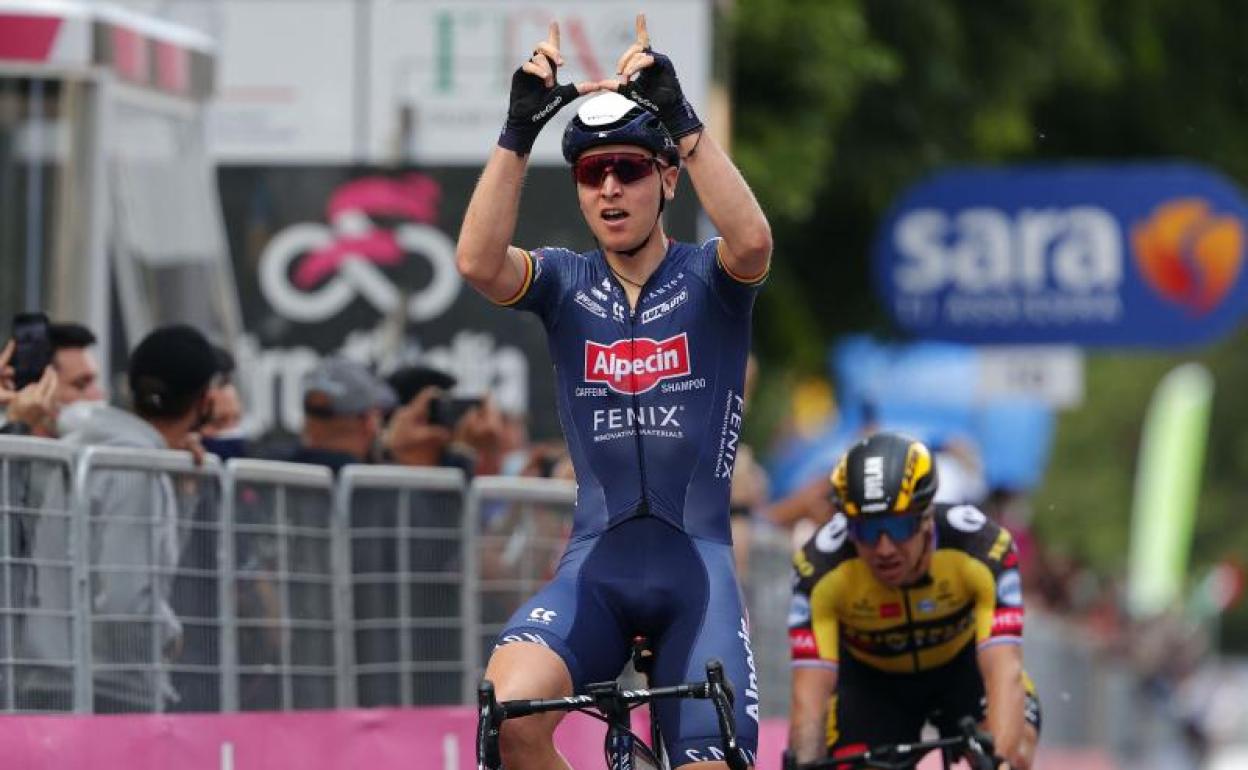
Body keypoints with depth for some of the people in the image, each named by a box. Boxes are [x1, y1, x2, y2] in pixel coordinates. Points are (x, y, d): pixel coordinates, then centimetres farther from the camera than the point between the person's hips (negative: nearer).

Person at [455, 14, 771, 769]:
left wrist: (682, 118, -29)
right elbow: (478, 261, -14)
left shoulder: (707, 278, 3)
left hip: (696, 563, -1)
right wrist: (521, 130, -24)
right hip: (596, 562, 1)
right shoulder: (565, 283, 8)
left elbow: (752, 242, -22)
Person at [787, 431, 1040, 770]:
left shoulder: (981, 546, -35)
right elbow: (809, 695, -37)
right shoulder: (821, 567, -33)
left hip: (962, 665, -1)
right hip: (869, 678, 1)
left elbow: (1004, 671, -43)